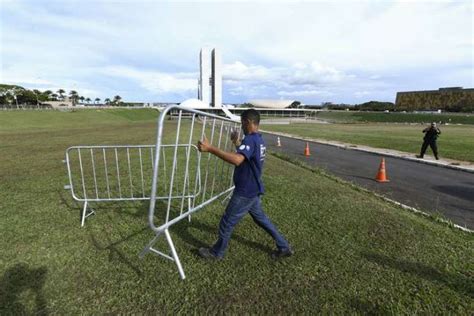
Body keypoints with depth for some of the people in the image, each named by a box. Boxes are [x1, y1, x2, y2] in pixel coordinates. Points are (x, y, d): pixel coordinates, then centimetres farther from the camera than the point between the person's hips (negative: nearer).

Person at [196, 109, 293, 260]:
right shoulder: (259, 139, 7)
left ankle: (217, 252, 30)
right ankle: (284, 247, 34)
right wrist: (237, 143, 20)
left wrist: (210, 148, -45)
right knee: (260, 218, 25)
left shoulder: (250, 139, -24)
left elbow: (236, 160, -44)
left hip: (245, 191, -10)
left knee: (227, 223, 8)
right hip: (253, 189, 10)